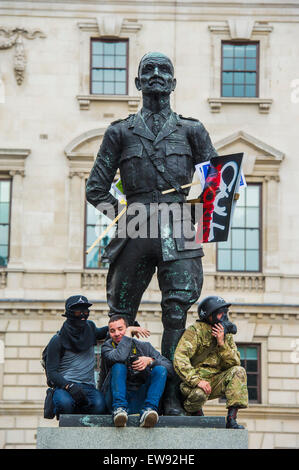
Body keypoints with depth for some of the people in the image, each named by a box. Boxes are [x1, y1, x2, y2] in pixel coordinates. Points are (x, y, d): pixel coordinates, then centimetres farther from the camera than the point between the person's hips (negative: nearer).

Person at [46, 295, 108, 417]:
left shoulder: (90, 328, 14)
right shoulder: (58, 340, -1)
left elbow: (100, 333, 39)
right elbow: (51, 372, -4)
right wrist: (69, 387, -22)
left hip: (88, 386, 3)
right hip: (64, 386, -2)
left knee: (99, 405, -32)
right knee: (65, 403, -37)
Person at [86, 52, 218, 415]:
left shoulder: (191, 131, 17)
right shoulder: (120, 132, 16)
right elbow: (96, 188, 15)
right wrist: (118, 213, 3)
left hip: (178, 231, 0)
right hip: (136, 231, 1)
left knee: (178, 310, -11)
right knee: (122, 312, 4)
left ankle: (171, 396, -10)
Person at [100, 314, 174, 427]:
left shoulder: (144, 347, 12)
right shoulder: (107, 347, 6)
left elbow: (170, 368, 2)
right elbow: (119, 357, -20)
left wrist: (150, 361, -14)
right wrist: (129, 332, -9)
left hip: (139, 400, 2)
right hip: (116, 398, -2)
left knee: (160, 369, -16)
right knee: (118, 366, -22)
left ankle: (149, 409, -37)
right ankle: (119, 408, -39)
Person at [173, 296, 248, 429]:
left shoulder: (227, 335, 10)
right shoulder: (195, 331, -9)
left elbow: (234, 363, 0)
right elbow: (179, 359, -21)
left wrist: (222, 344, -15)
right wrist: (197, 381, -32)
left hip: (216, 382, 5)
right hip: (193, 382, -5)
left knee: (239, 372, -19)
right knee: (199, 393, -38)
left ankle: (231, 419, -23)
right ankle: (197, 413, 0)